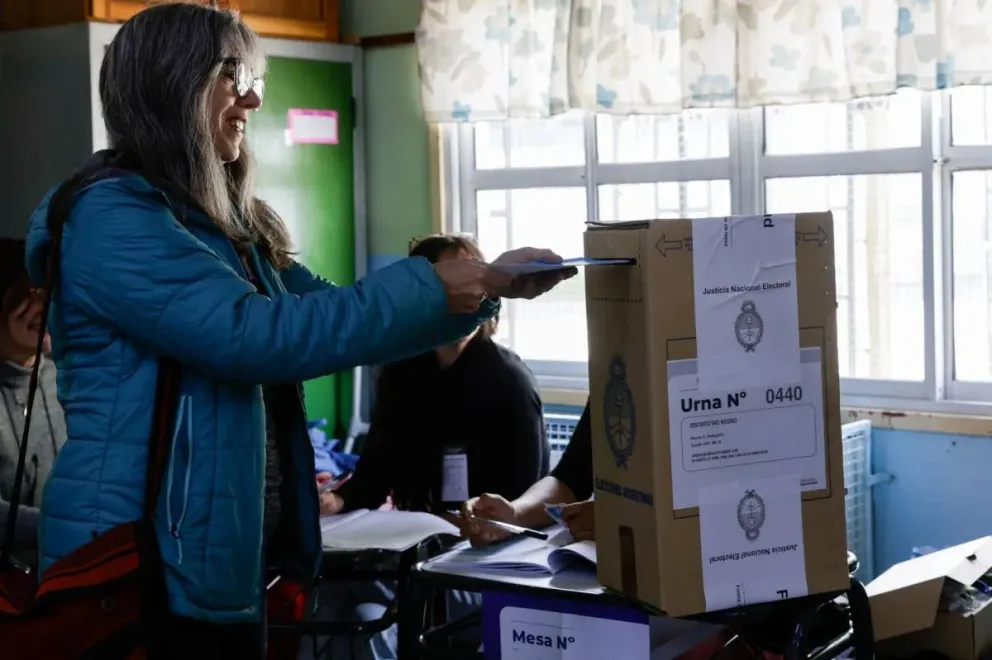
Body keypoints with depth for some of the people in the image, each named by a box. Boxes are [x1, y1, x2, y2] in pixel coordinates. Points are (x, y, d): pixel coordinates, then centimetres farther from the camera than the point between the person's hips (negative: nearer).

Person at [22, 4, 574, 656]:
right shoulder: (113, 216, -16)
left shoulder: (225, 225, 13)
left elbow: (333, 312, 16)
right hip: (139, 567, -9)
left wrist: (485, 285, 5)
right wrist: (428, 286, -21)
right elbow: (255, 335, -26)